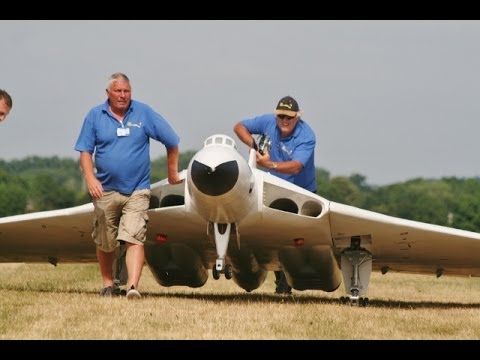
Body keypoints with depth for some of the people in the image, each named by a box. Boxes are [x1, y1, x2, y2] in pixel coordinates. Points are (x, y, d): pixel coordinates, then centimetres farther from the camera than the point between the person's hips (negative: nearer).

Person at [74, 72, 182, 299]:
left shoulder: (144, 113, 0)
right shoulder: (95, 116, 3)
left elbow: (172, 142, 8)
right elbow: (85, 151, 3)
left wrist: (172, 172, 13)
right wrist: (90, 178, -12)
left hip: (137, 191, -2)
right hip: (105, 191, 2)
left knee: (134, 239, -15)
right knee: (104, 243, 10)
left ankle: (133, 286, -23)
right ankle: (108, 284, 27)